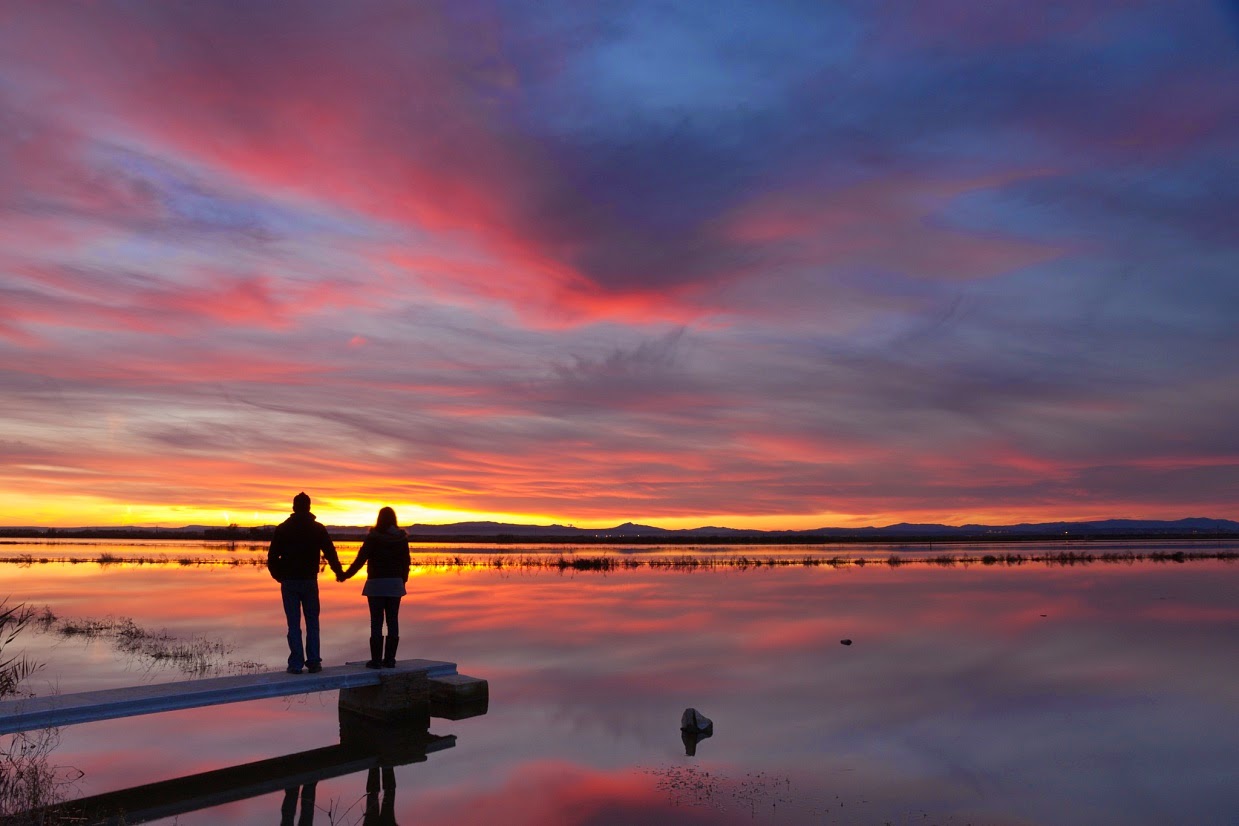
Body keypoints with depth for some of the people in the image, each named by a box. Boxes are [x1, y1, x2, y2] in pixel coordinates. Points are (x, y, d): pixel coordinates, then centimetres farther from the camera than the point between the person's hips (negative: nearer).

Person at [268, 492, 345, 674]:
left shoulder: (282, 529, 0)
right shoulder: (318, 529, 0)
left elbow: (272, 556, 1)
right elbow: (330, 553, 3)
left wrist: (278, 576, 17)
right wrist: (339, 572, 19)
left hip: (289, 582, 0)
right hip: (310, 581, 0)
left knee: (293, 624, 2)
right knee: (312, 622, 8)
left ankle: (296, 664, 1)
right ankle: (313, 662, 4)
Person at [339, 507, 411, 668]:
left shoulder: (373, 538, -8)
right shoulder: (402, 538, 3)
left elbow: (360, 559, -8)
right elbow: (406, 562, 6)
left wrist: (345, 575, 3)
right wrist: (403, 581, 18)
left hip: (376, 583, -3)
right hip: (395, 583, 3)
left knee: (376, 622, 0)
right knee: (393, 621, 6)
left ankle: (376, 660, 1)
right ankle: (390, 659, 9)